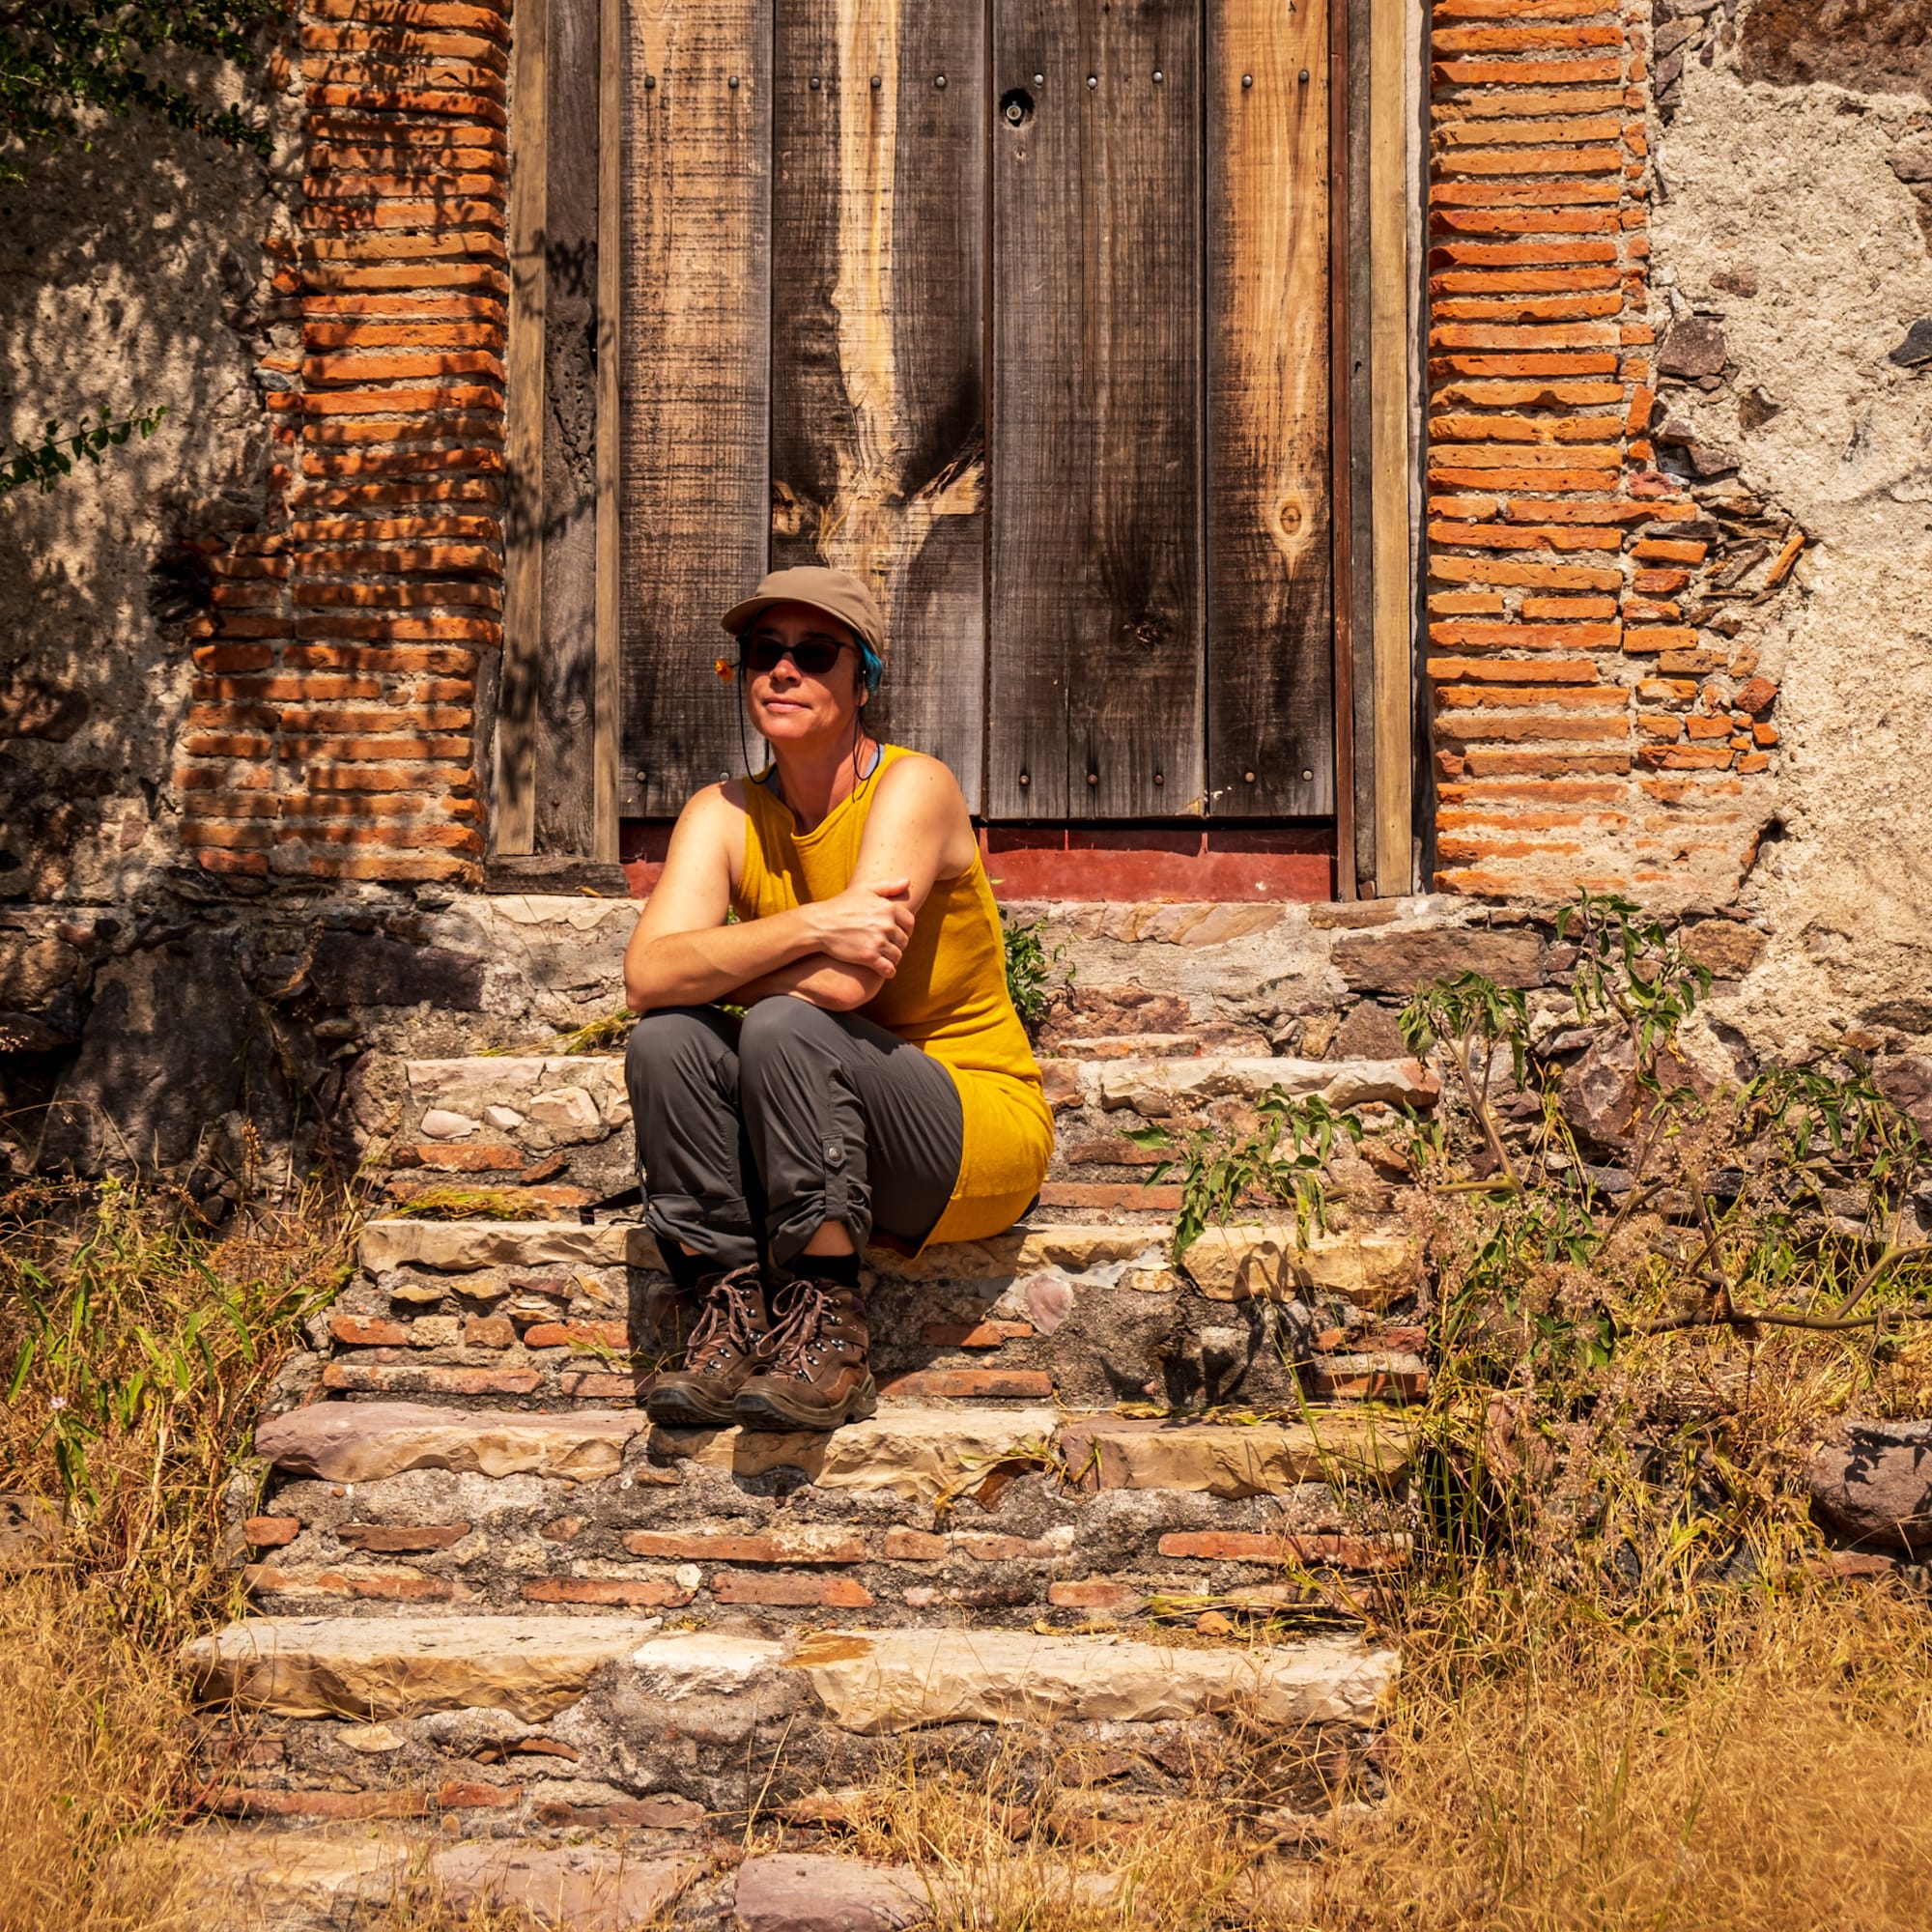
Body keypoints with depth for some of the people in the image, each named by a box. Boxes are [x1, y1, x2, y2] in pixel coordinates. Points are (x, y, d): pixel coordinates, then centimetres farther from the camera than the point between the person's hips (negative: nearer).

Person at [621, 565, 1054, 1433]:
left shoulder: (915, 787, -14)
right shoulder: (725, 814, 0)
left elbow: (848, 980, -27)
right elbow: (648, 976, -18)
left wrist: (709, 966, -11)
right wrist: (809, 926, -31)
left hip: (981, 1133, -5)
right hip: (819, 1149, 5)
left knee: (786, 1025, -29)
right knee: (666, 1037, -17)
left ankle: (829, 1331, -22)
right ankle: (733, 1317, -15)